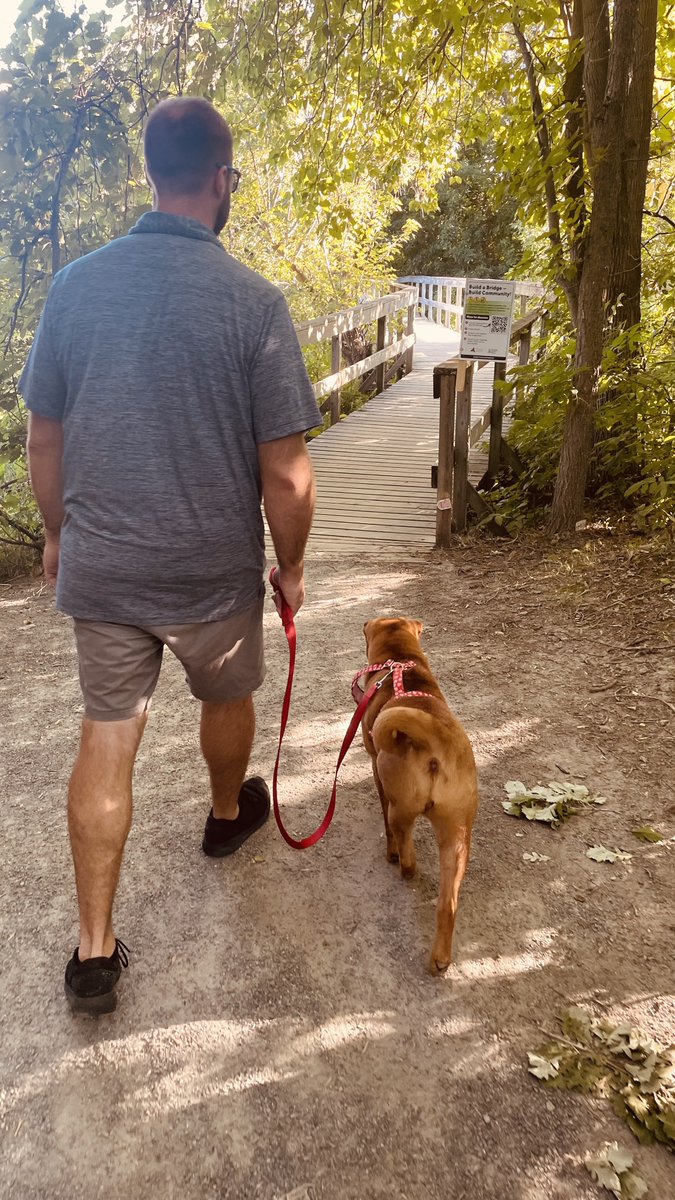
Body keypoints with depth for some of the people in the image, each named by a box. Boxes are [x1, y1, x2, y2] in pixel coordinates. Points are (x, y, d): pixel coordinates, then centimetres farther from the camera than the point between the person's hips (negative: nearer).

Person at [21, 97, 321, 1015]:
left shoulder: (77, 284, -3)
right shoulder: (253, 301, -15)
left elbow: (43, 435, 4)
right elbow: (286, 473, -14)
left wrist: (58, 532, 19)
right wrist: (292, 568, 2)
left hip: (98, 564, 3)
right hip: (214, 569, -2)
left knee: (106, 741, 11)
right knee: (226, 699, 25)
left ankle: (94, 951, 18)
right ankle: (228, 815, 53)